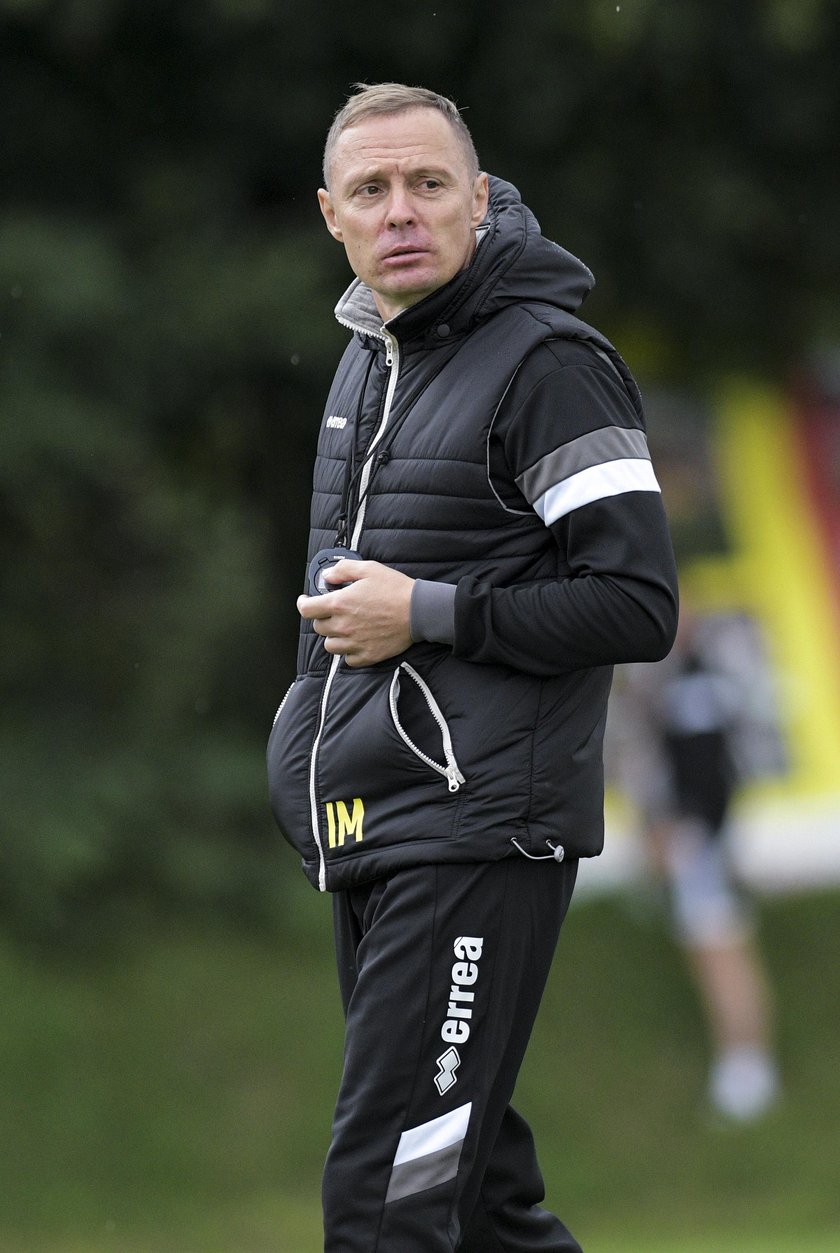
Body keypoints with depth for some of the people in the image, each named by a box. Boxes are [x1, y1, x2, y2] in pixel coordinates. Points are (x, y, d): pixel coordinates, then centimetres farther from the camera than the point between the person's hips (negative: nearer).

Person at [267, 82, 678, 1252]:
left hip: (480, 826, -9)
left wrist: (425, 615, -18)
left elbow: (638, 607, -16)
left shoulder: (549, 361, -11)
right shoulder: (370, 357, 16)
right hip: (369, 830, 9)